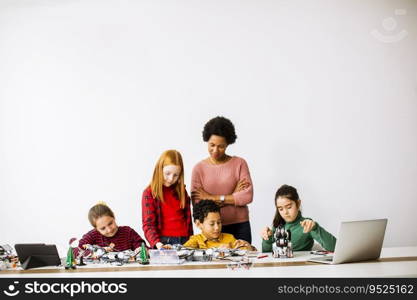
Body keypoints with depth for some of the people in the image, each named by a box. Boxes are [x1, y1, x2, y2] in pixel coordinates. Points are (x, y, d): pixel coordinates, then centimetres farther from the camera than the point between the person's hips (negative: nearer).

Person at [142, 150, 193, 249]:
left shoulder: (181, 191, 13)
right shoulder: (149, 193, -1)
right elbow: (148, 224, -8)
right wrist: (157, 243, -24)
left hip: (184, 241, 4)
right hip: (164, 243, -3)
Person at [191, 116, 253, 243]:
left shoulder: (239, 163, 1)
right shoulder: (199, 168, 2)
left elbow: (247, 196, -8)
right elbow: (197, 203, -7)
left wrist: (214, 198, -9)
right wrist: (232, 196, -10)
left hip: (240, 227, 0)